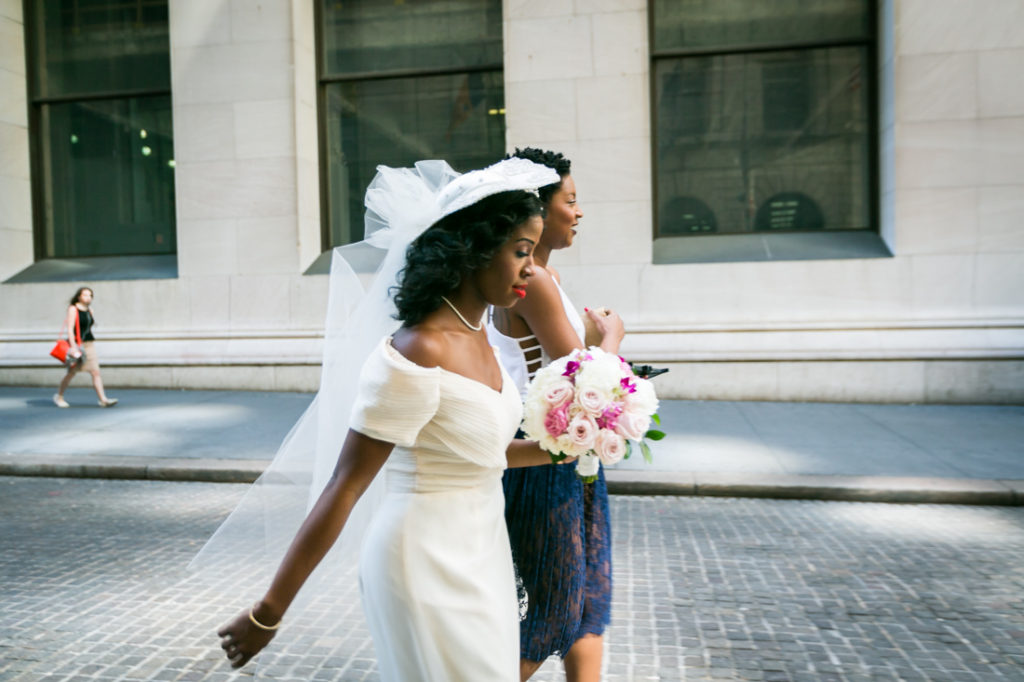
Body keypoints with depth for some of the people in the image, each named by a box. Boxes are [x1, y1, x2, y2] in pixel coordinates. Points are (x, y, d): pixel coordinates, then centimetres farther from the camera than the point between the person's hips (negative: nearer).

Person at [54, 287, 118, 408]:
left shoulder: (89, 310, 12)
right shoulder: (73, 309, -7)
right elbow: (70, 329, -14)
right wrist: (73, 347, -21)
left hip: (89, 343, 5)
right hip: (76, 344, -5)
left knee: (96, 372, -6)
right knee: (71, 373, 5)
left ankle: (103, 400, -12)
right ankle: (59, 396, 26)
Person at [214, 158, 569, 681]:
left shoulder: (476, 334, 2)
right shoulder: (419, 353, -24)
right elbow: (343, 489, -21)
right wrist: (268, 612, -15)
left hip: (479, 557, 9)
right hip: (429, 567, -8)